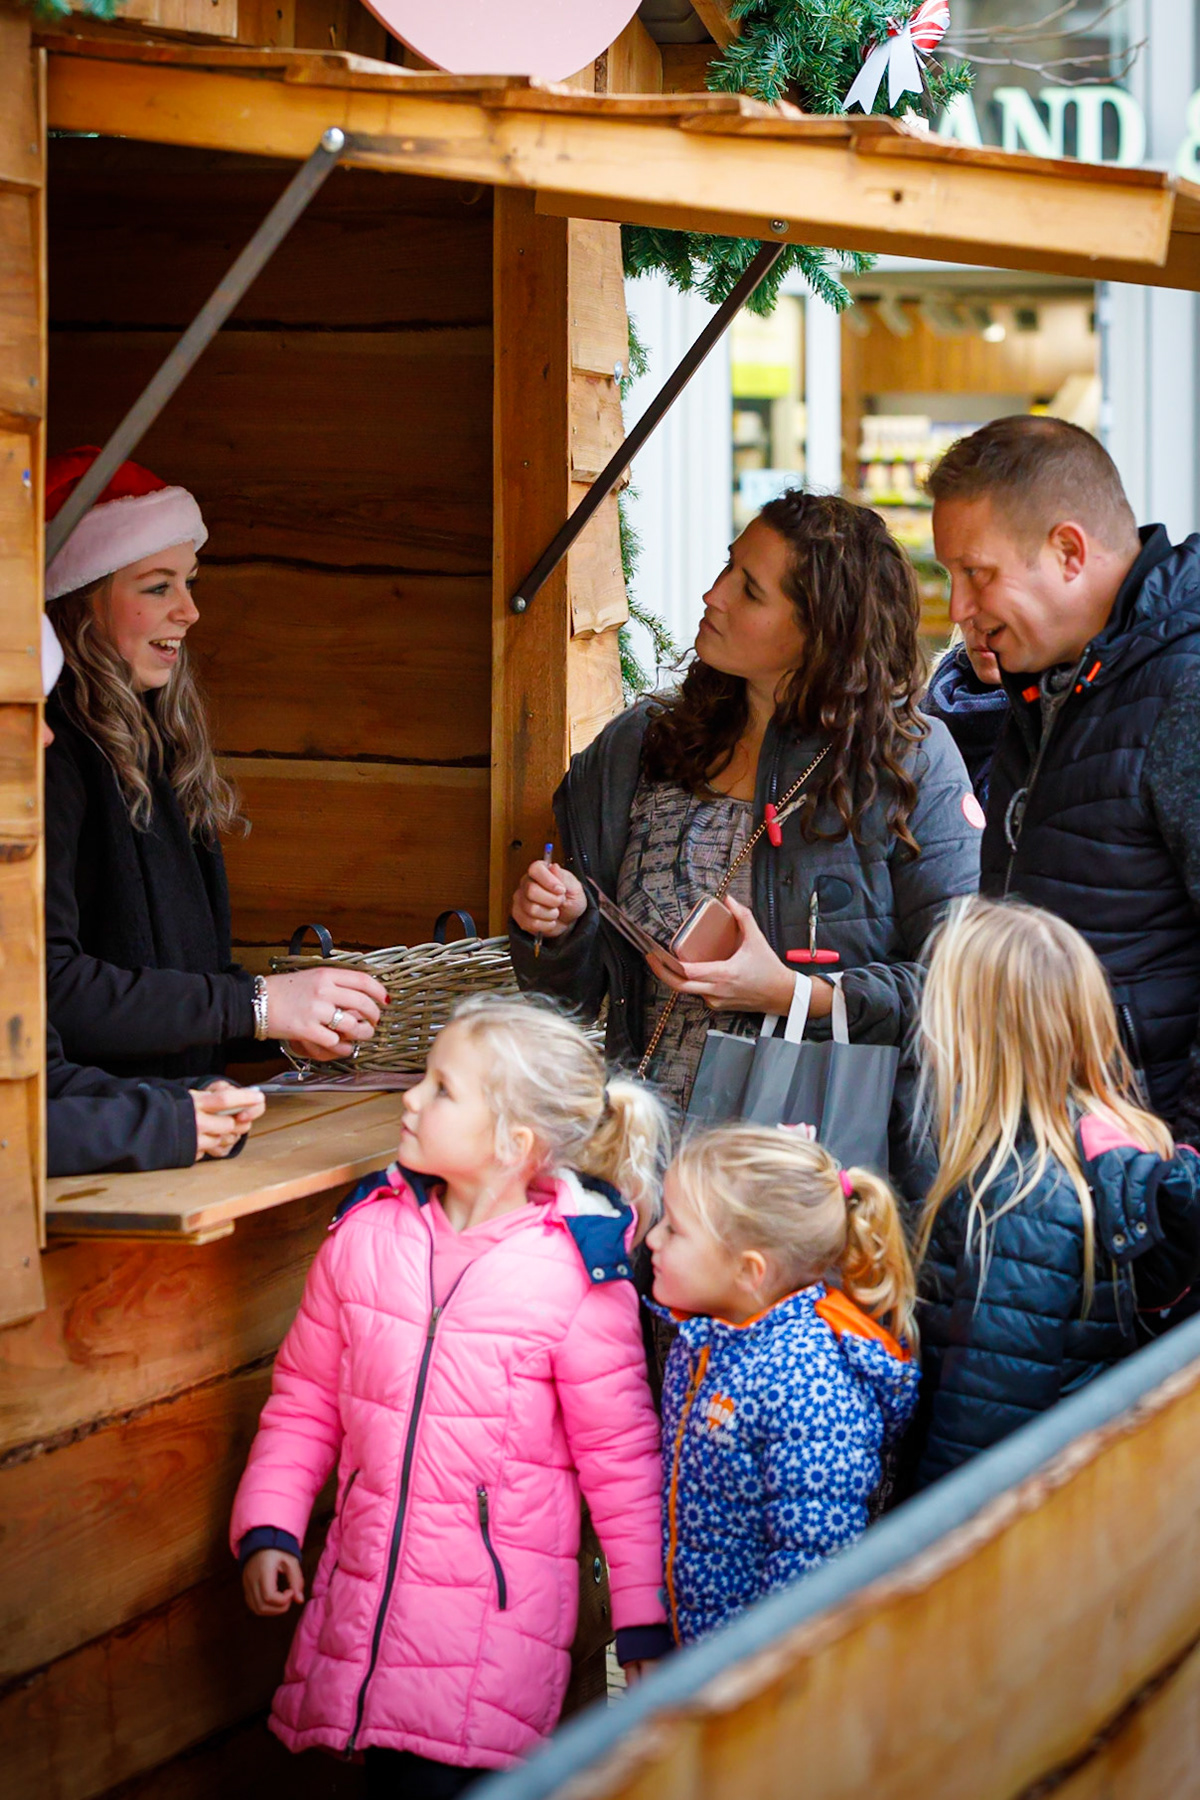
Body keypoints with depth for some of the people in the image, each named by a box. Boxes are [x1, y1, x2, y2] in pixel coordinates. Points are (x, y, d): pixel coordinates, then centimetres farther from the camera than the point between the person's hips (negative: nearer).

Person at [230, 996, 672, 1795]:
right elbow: (307, 1394, 14)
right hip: (365, 1587, 4)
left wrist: (644, 1619, 1)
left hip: (501, 1606, -4)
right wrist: (268, 1527, 5)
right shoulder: (366, 1234, 3)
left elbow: (620, 1452, -2)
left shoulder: (577, 1276, -9)